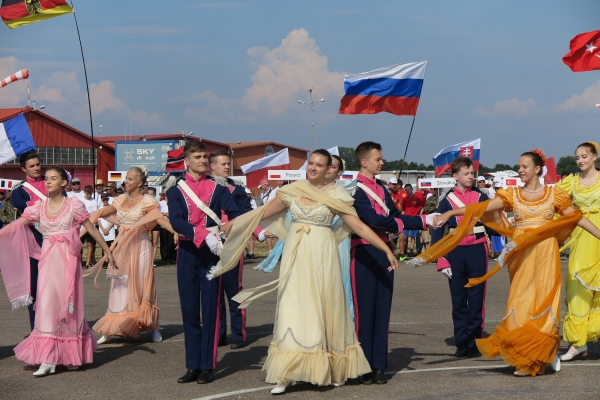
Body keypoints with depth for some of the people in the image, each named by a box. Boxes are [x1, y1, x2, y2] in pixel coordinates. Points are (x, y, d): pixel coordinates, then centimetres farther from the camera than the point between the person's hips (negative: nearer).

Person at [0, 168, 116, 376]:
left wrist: (107, 250, 5)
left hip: (67, 260, -2)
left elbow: (92, 229, 3)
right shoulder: (39, 206, 6)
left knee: (68, 305, 4)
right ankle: (47, 359, -4)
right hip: (48, 260, 3)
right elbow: (18, 224, -1)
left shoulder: (73, 204, -1)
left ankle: (72, 354, 20)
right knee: (46, 305, -4)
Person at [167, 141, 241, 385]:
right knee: (189, 310, 5)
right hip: (187, 253, 1)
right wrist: (205, 234, -24)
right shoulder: (176, 190, 5)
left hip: (211, 252, -1)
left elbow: (235, 215, -4)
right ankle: (193, 366, 11)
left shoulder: (218, 188, 6)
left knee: (210, 308, -2)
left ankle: (208, 366, 2)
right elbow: (176, 221, -10)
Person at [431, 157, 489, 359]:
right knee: (458, 299, 6)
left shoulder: (481, 197, 4)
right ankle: (461, 342, 14)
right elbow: (438, 231, 1)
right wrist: (441, 260, -6)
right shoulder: (447, 200, 2)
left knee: (476, 298, 1)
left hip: (477, 251, 0)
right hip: (455, 252, 0)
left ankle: (474, 342, 7)